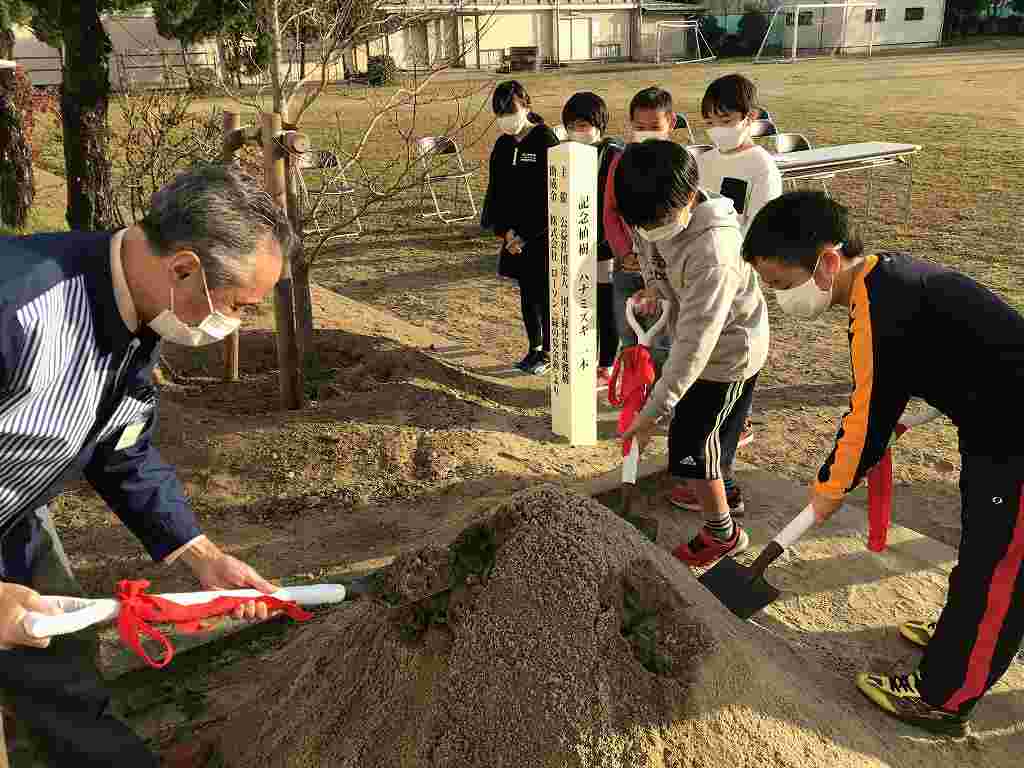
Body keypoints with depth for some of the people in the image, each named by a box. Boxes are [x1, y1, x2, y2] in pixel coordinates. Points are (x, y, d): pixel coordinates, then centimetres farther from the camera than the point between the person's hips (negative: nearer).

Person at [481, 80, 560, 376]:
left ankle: (547, 351, 16)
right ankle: (534, 347, 27)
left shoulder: (545, 141, -12)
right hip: (515, 234, 6)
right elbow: (496, 190, 10)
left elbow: (549, 196, -15)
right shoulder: (503, 145, 8)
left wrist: (525, 236, -15)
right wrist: (505, 229, -3)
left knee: (544, 294, 2)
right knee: (526, 292, 13)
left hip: (542, 235, -6)